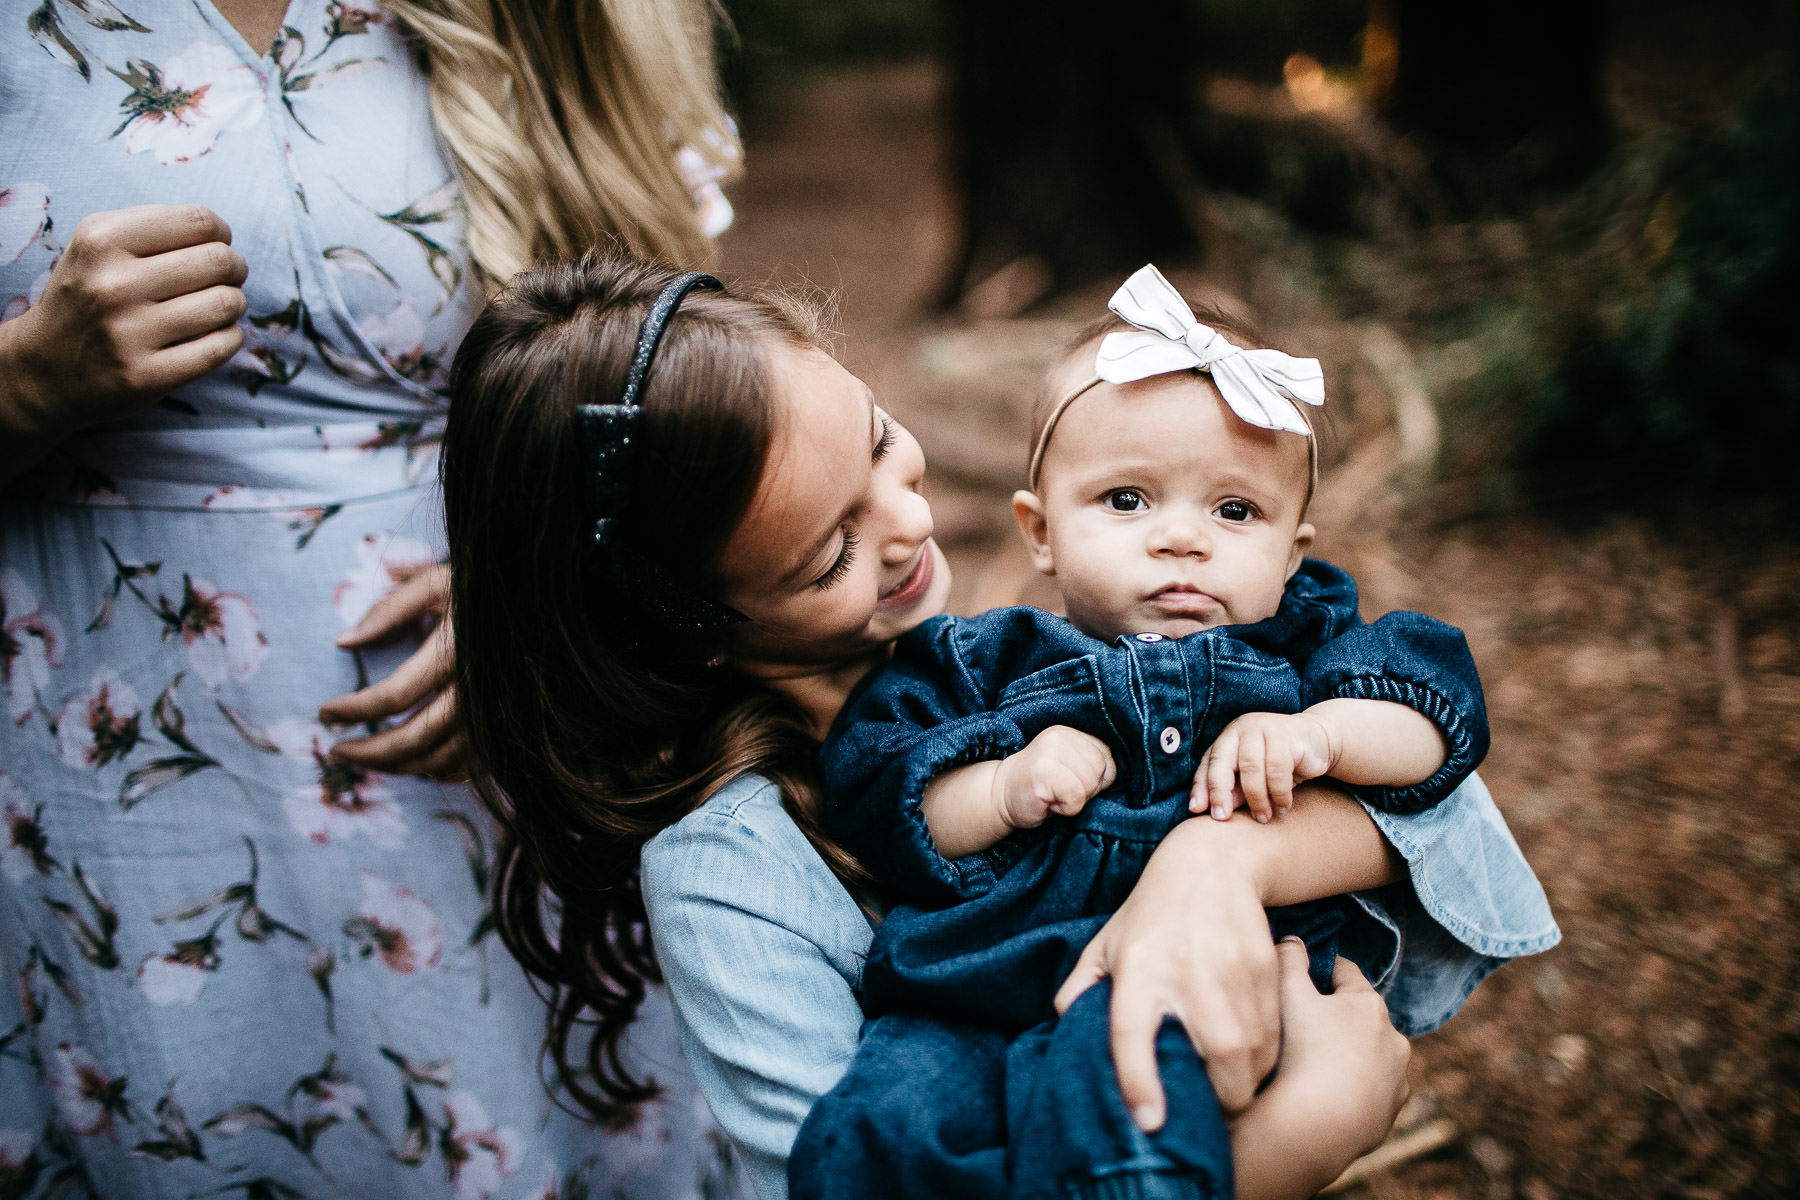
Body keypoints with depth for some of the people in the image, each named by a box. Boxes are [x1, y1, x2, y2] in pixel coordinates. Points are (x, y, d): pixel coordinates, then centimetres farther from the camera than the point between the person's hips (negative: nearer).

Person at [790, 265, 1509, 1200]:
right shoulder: (989, 661, 18)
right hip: (969, 997, 2)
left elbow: (1439, 720, 10)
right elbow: (870, 793, 11)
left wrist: (1320, 734, -9)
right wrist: (1004, 789, -6)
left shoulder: (1297, 650, 20)